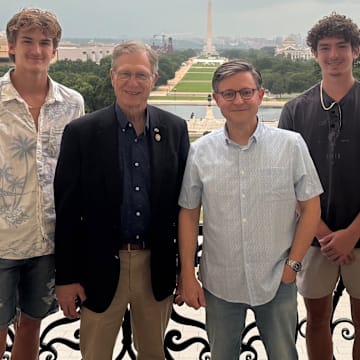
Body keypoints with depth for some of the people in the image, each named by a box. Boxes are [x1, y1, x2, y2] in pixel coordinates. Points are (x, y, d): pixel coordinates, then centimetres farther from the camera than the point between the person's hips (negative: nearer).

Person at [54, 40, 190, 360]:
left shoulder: (175, 129, 0)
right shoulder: (81, 132, -7)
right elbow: (66, 210, -5)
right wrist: (66, 277, -6)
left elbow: (183, 201, 4)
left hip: (157, 268, 2)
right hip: (102, 269, -2)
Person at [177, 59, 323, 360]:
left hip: (277, 282, -1)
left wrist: (293, 265, -5)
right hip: (219, 284, 1)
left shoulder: (291, 145, -6)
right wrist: (187, 275, 0)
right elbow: (189, 214, 3)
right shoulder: (200, 152, -3)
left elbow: (311, 207, -1)